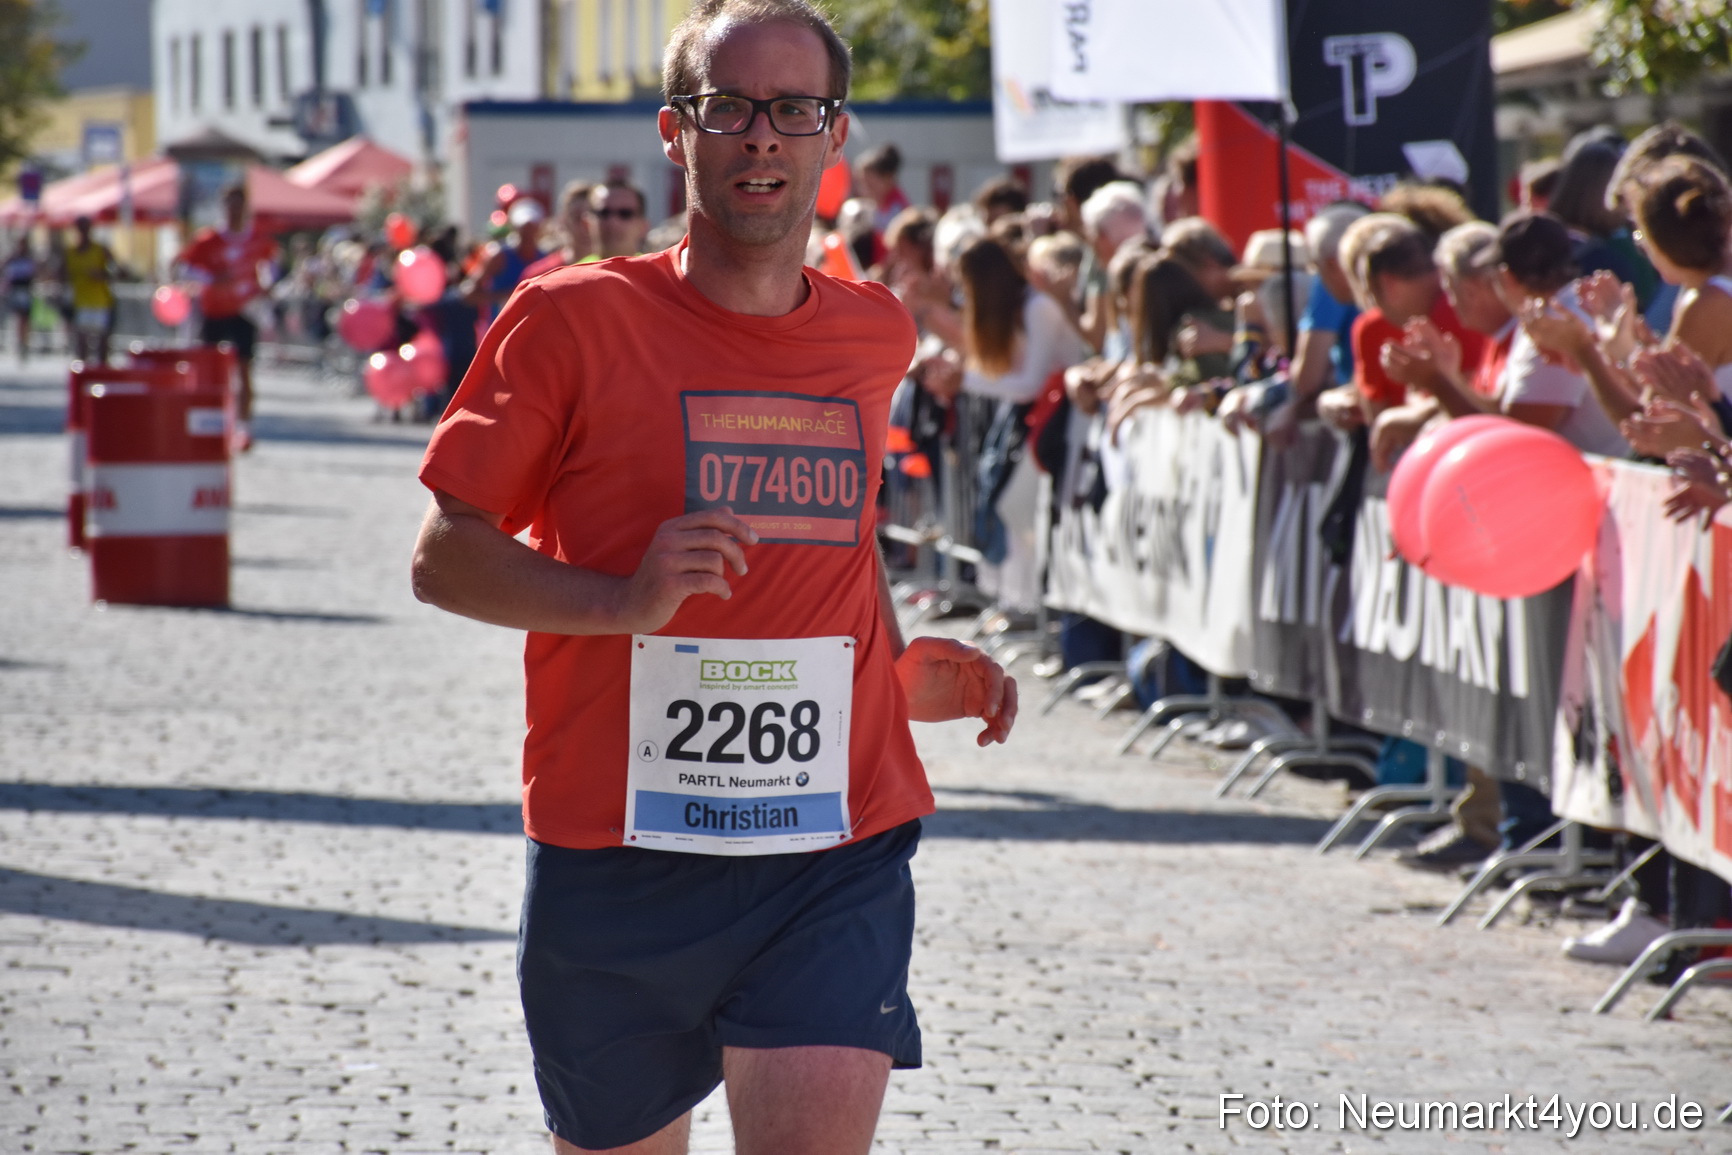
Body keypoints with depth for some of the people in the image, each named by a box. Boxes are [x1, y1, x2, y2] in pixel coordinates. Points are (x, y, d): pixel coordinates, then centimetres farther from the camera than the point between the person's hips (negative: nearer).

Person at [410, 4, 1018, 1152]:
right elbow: (445, 557, -3)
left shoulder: (874, 336, 10)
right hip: (614, 858, -2)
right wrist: (625, 600, -19)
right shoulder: (573, 321, -3)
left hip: (837, 855, 2)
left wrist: (901, 666, 13)